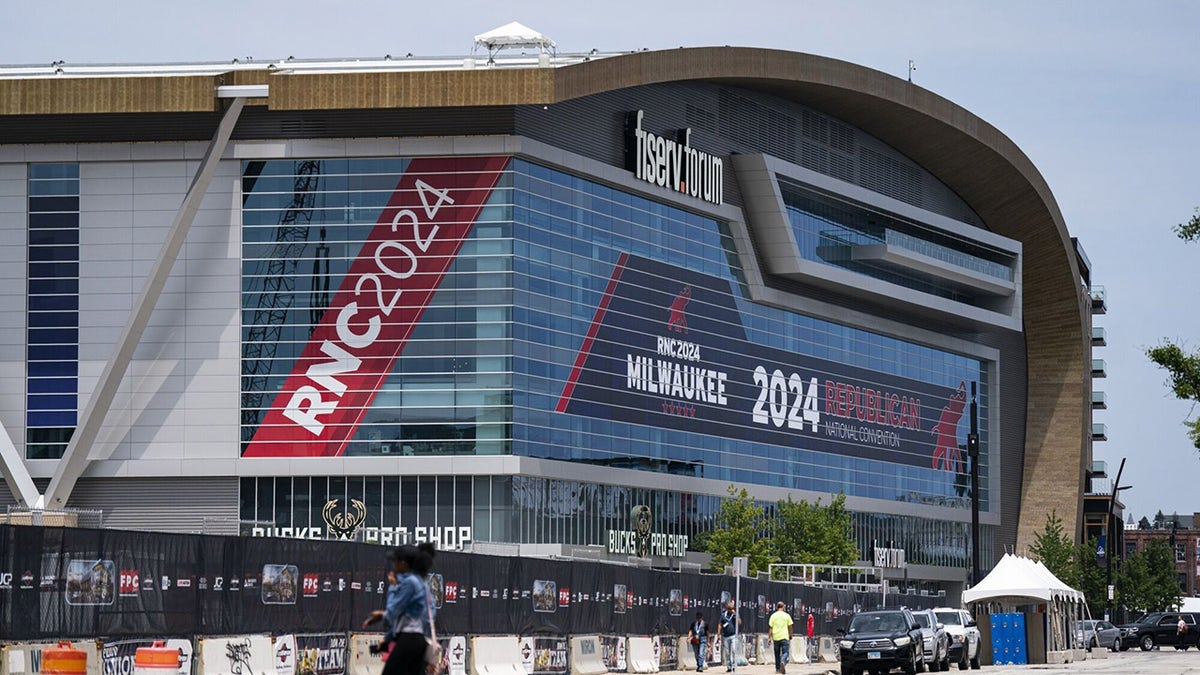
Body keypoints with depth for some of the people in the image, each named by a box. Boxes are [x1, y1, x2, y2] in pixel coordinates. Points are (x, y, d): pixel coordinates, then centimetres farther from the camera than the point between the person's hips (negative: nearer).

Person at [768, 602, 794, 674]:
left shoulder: (773, 616, 3)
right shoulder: (787, 615, 2)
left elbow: (771, 628, 1)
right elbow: (790, 627, 7)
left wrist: (770, 638, 5)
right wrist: (790, 636, 19)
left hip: (776, 637, 2)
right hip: (784, 637, -2)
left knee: (777, 653, 14)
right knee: (785, 652, -3)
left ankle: (778, 668, 18)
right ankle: (783, 662, -32)